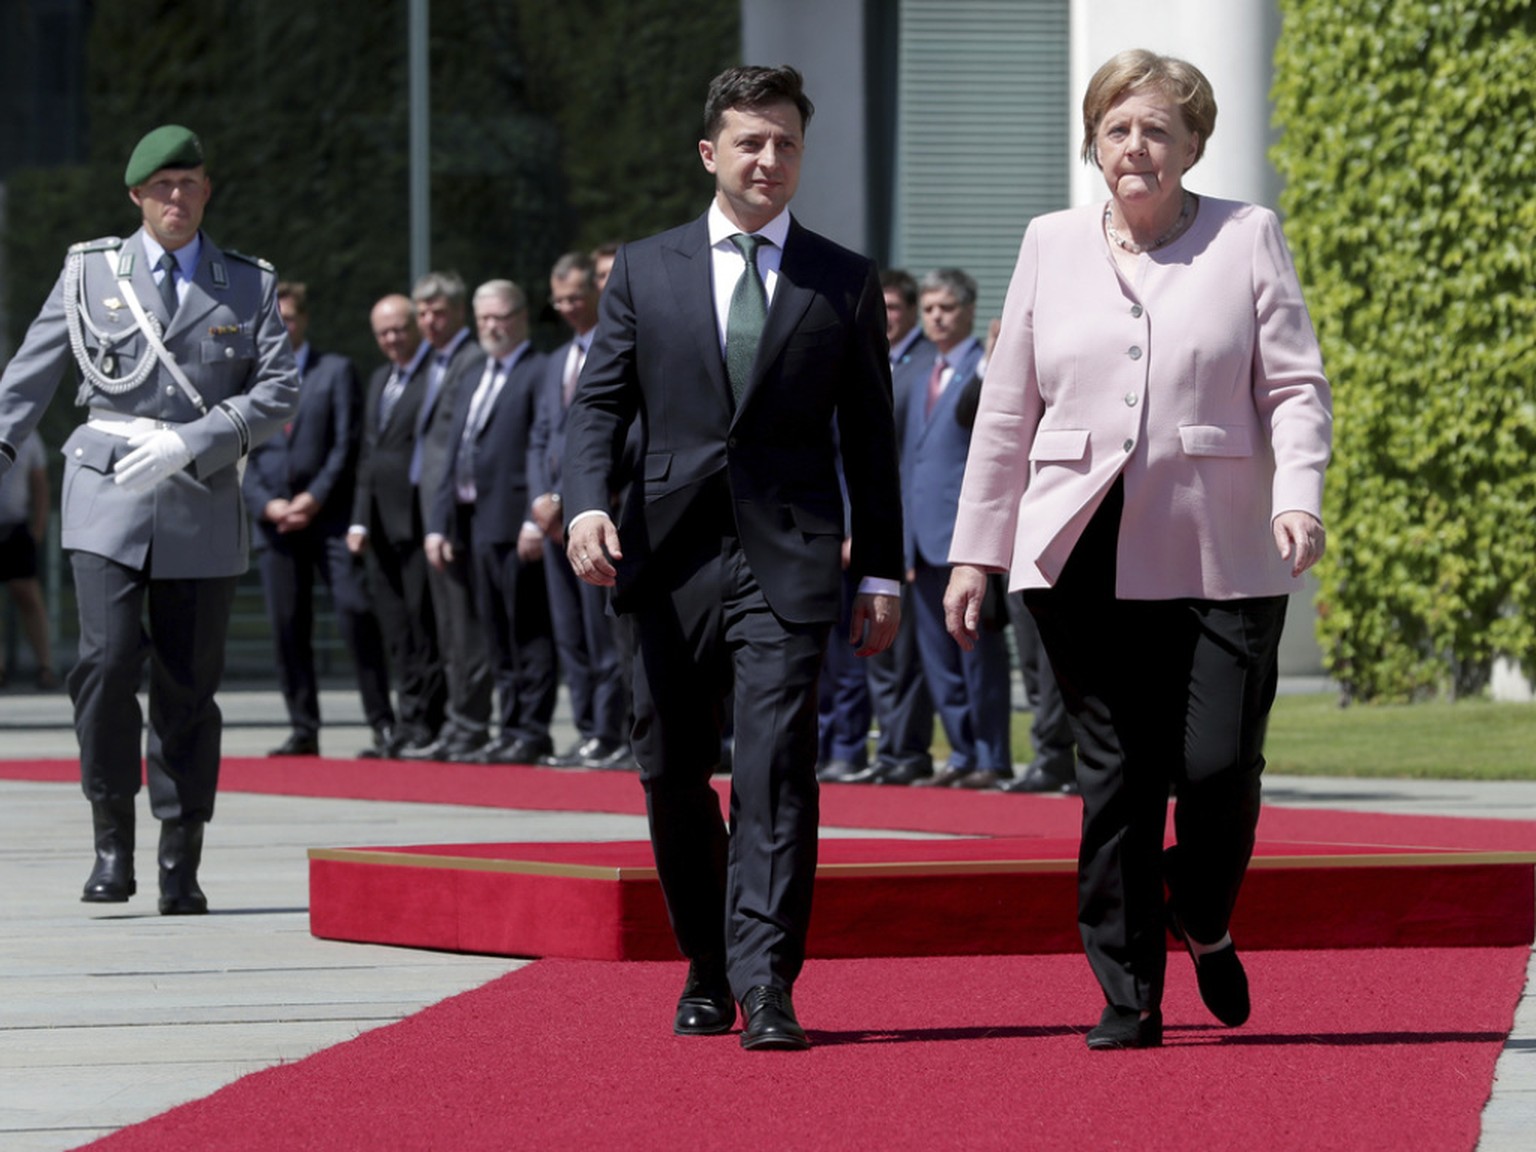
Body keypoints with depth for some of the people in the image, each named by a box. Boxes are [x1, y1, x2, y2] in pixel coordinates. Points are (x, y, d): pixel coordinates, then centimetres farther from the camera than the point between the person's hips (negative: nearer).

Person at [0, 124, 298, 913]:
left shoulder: (250, 286, 8)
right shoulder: (91, 273, 7)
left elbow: (279, 395, 0)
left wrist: (187, 444, -12)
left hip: (203, 503, 1)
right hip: (108, 500, -1)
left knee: (189, 684, 2)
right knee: (108, 657, -17)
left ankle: (181, 868, 10)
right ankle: (112, 839, -3)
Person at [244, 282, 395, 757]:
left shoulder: (336, 371, 8)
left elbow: (348, 443, 0)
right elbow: (240, 455, 11)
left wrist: (316, 496, -10)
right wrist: (265, 503, -5)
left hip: (330, 516, -3)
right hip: (275, 521, 3)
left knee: (356, 611, -13)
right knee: (287, 625, 0)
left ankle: (382, 723, -8)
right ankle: (303, 730, 5)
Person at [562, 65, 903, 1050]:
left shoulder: (846, 284, 8)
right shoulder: (646, 270, 10)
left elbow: (869, 438, 10)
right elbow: (600, 403, 6)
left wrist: (882, 572, 6)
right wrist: (588, 504, -12)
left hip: (788, 559, -2)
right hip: (672, 555, 2)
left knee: (778, 765, -15)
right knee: (673, 775, 8)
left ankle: (767, 987, -19)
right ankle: (708, 970, 26)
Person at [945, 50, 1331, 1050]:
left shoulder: (1249, 239, 7)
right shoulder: (1052, 246, 13)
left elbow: (1296, 386, 3)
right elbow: (1007, 411, 15)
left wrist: (1298, 493, -15)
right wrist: (976, 552, 12)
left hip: (1220, 558, -1)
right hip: (1086, 556, 2)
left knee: (1220, 764, -8)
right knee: (1116, 779, -1)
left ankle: (1206, 928, 22)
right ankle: (1129, 995, 6)